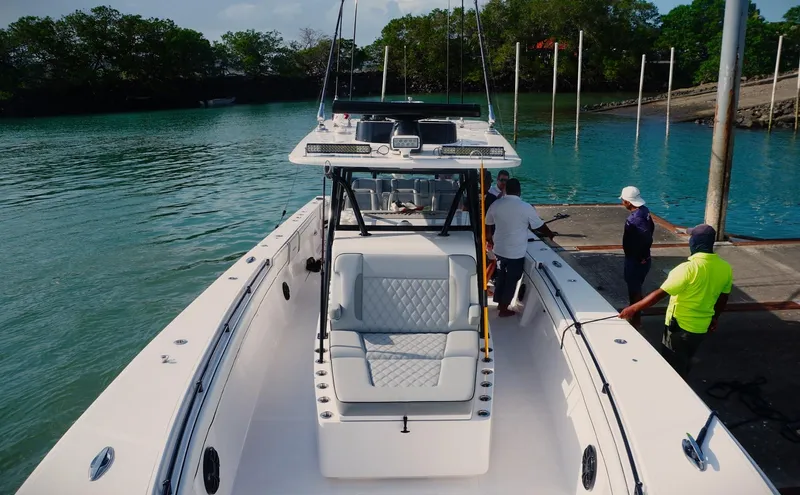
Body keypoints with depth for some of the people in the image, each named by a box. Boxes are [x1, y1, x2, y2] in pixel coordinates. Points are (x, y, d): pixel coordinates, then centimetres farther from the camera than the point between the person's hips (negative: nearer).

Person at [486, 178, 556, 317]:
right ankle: (504, 309, 21)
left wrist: (490, 240, 26)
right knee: (511, 280, 11)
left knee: (501, 277, 22)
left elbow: (488, 226, 8)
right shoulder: (526, 207, -15)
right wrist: (550, 234, 18)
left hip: (499, 249, 5)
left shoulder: (495, 204, -4)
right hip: (516, 252, -4)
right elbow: (540, 226, -2)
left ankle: (500, 303, 36)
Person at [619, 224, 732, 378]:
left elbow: (660, 293, -24)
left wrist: (633, 308, -18)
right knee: (685, 363, 26)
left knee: (673, 368, 9)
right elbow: (723, 298, 9)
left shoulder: (688, 268, -25)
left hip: (680, 326, -7)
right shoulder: (726, 268, -4)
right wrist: (715, 318, 25)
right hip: (702, 327, 7)